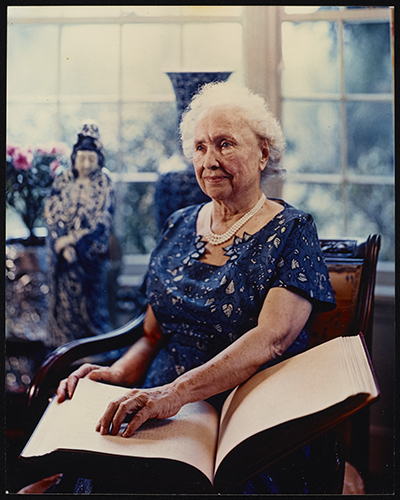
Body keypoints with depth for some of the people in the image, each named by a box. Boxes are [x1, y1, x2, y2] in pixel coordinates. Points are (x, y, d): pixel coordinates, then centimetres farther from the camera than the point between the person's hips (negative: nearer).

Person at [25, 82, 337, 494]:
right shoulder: (180, 227, 14)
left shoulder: (292, 231, -1)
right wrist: (119, 373, -6)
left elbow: (270, 339, -16)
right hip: (162, 415, 4)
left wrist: (178, 391, -29)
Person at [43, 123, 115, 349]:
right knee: (64, 297, 4)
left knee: (91, 295, 4)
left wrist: (73, 240, -14)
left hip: (91, 252, -2)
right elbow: (52, 213, 0)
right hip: (62, 251, 2)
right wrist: (63, 245, -12)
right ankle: (63, 347, 16)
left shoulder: (104, 184, -1)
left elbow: (102, 220, -8)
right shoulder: (62, 181, 4)